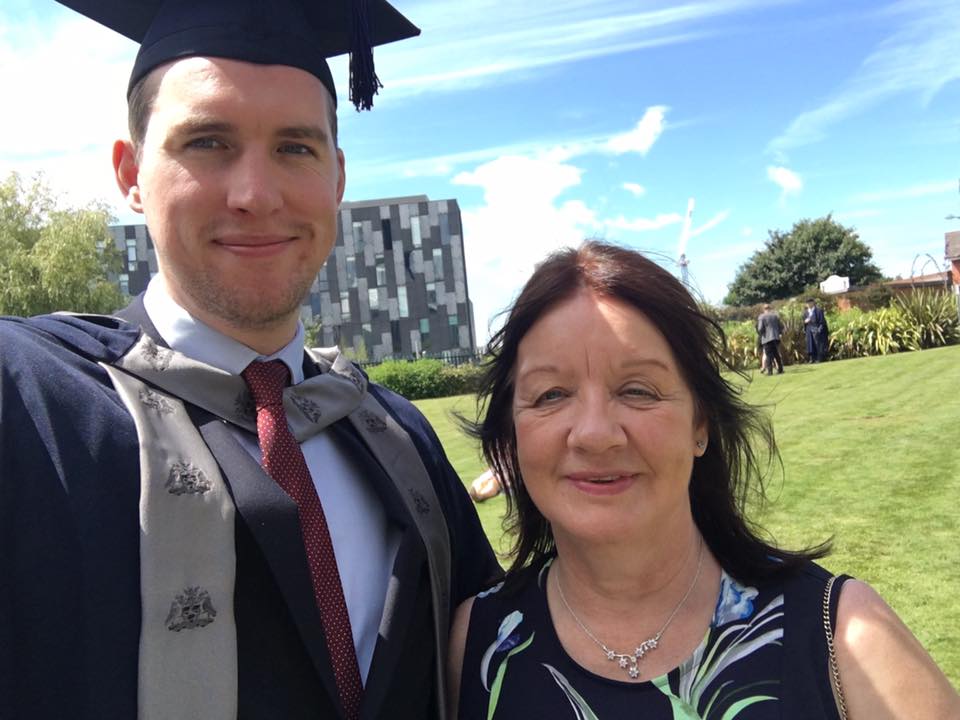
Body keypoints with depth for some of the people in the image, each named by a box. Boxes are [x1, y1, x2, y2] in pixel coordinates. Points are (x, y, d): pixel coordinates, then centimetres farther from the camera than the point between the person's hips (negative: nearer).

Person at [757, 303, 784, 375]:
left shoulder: (761, 317, -4)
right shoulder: (775, 316, 10)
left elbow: (760, 329, -12)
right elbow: (781, 326, 10)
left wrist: (760, 334, 7)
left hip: (767, 339, -4)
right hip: (776, 338, 4)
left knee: (768, 355, -2)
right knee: (776, 354, 12)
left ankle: (770, 371, -7)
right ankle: (780, 369, 12)